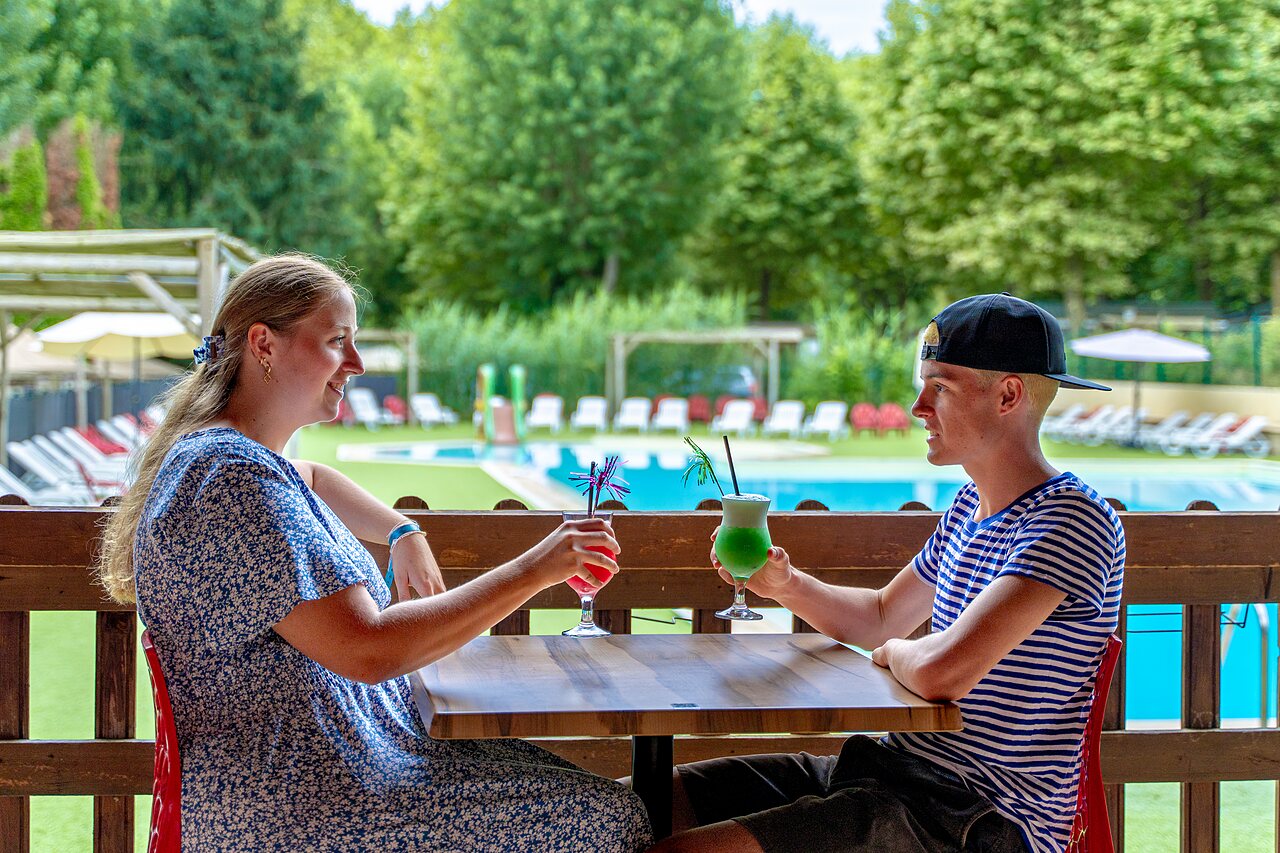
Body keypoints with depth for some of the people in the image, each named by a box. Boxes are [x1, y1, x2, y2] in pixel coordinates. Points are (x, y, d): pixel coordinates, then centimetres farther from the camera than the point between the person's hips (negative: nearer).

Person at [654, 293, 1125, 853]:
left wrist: (893, 653, -5)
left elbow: (941, 672, -30)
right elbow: (880, 618, 27)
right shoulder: (971, 505, 14)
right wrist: (786, 586, 7)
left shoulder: (1073, 519, -18)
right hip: (893, 769, 9)